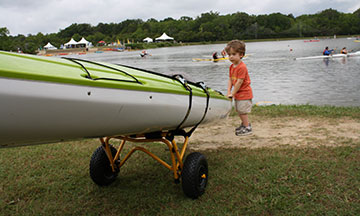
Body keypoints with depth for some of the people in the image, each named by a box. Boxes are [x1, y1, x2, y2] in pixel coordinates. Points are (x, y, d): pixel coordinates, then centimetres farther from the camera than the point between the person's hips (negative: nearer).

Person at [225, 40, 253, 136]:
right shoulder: (232, 67, 6)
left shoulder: (242, 67, -23)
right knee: (238, 110, 19)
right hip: (238, 94, 9)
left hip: (244, 93, -9)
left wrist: (232, 93, -19)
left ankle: (247, 128, 6)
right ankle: (245, 123, 37)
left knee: (243, 111, -5)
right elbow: (230, 80, 6)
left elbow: (239, 82, -24)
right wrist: (229, 92, -5)